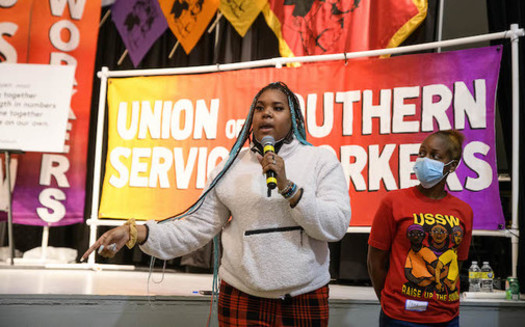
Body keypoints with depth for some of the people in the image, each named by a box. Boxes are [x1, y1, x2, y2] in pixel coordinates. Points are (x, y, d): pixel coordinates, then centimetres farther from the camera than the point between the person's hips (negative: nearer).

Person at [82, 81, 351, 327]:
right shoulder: (230, 167, 5)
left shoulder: (322, 160, 0)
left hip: (306, 299, -1)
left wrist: (288, 187, -19)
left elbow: (337, 226, -10)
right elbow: (196, 227, 1)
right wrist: (137, 233, -12)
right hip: (241, 299, 1)